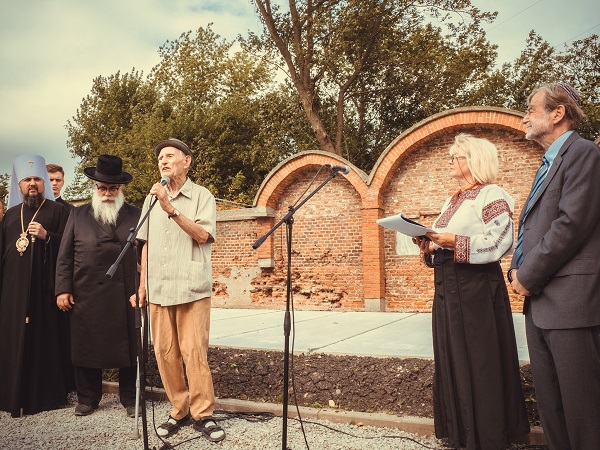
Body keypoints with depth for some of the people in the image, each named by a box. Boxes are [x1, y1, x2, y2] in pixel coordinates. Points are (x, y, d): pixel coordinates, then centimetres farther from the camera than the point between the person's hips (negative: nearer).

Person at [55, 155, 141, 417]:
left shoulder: (135, 216, 7)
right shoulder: (78, 216, 11)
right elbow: (65, 256, 9)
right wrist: (63, 289, 1)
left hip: (125, 295, -1)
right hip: (85, 295, 2)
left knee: (127, 348, 6)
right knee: (86, 348, 10)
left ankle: (130, 399, 21)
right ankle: (87, 399, 27)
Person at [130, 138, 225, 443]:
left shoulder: (201, 195, 2)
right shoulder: (152, 198, 14)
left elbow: (203, 235, -11)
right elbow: (146, 244, 17)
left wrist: (171, 209, -19)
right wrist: (142, 285, 12)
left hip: (191, 288, -4)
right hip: (158, 289, 4)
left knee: (194, 351, -6)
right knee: (164, 353, 5)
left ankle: (202, 414, 7)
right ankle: (179, 410, 19)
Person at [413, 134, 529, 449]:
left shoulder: (491, 196, -7)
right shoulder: (452, 201, 18)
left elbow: (499, 244, -18)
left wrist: (454, 242, -24)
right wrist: (430, 247, 1)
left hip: (477, 286, -8)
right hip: (447, 286, 8)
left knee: (479, 361, 0)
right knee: (452, 358, 13)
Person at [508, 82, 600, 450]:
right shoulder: (549, 165, 22)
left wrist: (528, 277, -13)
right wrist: (517, 271, 5)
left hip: (570, 301, -9)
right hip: (539, 302, 9)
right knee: (549, 402, 16)